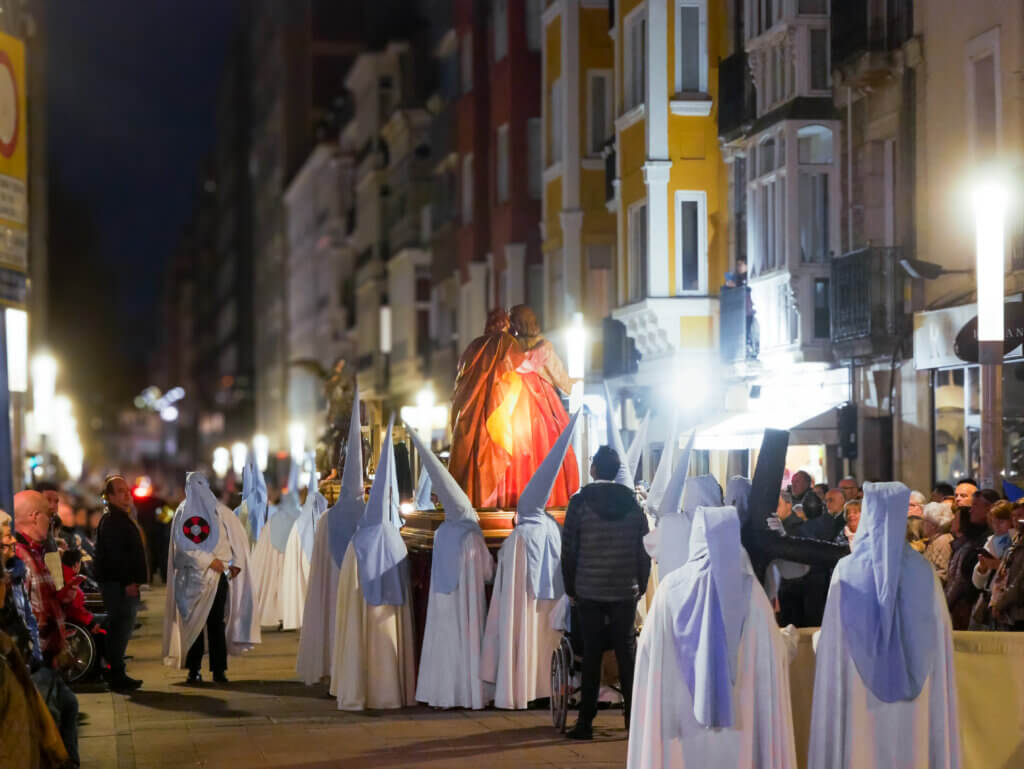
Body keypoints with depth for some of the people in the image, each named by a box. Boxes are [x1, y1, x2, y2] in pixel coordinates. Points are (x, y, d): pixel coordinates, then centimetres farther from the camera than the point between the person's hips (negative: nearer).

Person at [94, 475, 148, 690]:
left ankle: (117, 674, 17)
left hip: (123, 583, 11)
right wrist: (128, 582, -23)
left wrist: (135, 580, 19)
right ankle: (117, 676, -9)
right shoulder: (111, 520, -12)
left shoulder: (122, 519, 21)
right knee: (120, 626, -10)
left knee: (121, 627, 13)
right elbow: (114, 554, -20)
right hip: (117, 584, -11)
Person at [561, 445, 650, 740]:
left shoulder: (580, 501, -5)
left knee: (591, 657, 1)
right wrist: (640, 586, 13)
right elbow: (644, 550, 5)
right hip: (626, 591, 2)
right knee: (627, 655, 5)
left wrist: (570, 589, 5)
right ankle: (634, 720, 5)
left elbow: (568, 549, -4)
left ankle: (586, 722, 1)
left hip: (589, 592, -2)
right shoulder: (633, 503, 3)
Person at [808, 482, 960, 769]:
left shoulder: (848, 572, -6)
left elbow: (831, 646, -6)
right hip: (914, 703, 2)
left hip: (859, 701, -2)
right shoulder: (924, 572, -1)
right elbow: (938, 650, 2)